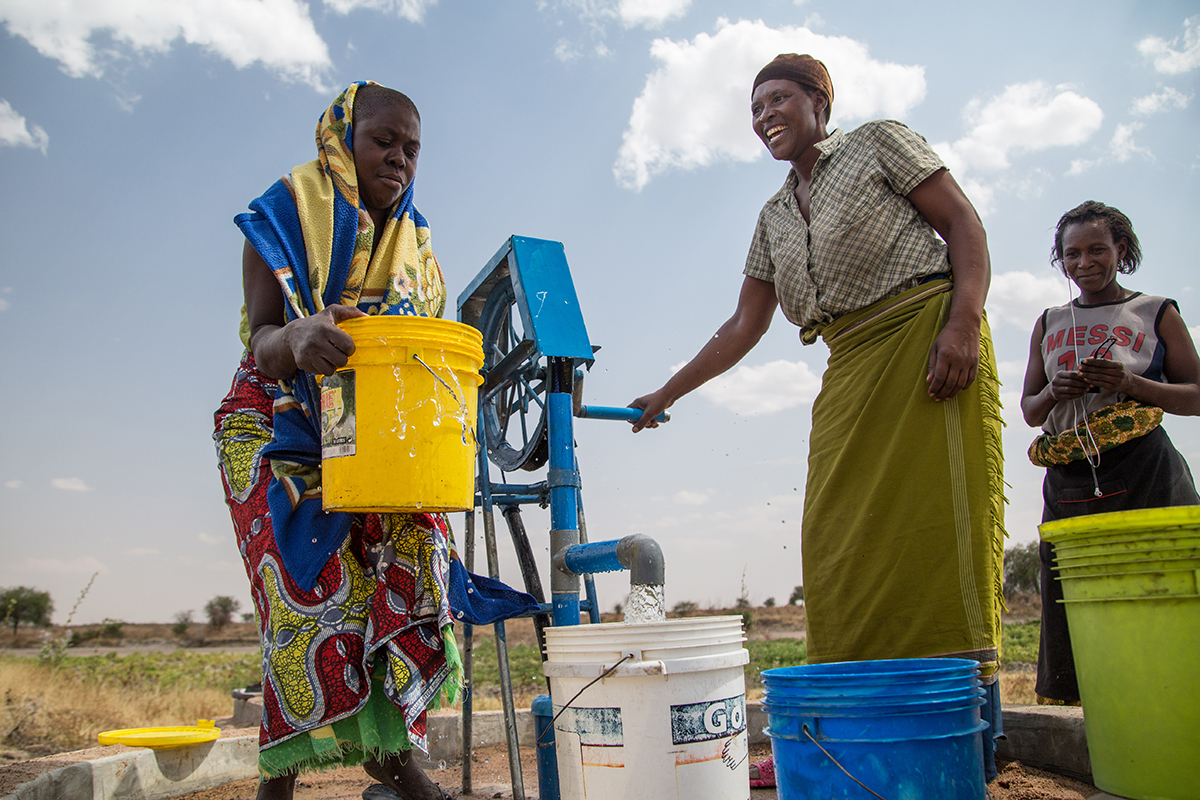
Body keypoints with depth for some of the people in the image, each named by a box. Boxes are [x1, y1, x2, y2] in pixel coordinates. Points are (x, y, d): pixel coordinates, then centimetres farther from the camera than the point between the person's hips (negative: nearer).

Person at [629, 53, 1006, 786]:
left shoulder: (881, 143, 8)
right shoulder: (774, 217, 21)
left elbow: (964, 223, 0)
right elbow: (743, 327, 19)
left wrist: (964, 322, -17)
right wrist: (666, 395, 16)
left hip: (925, 332, -5)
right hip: (850, 369, 5)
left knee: (940, 514, -12)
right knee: (842, 537, -3)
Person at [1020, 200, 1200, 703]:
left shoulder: (1156, 313, 10)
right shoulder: (1050, 324, 19)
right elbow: (1029, 411, 20)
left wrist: (1131, 383, -11)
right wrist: (1054, 392, -2)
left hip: (1145, 477, -3)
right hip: (1069, 485, 3)